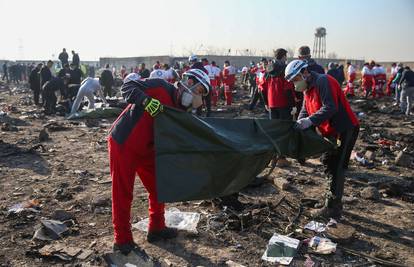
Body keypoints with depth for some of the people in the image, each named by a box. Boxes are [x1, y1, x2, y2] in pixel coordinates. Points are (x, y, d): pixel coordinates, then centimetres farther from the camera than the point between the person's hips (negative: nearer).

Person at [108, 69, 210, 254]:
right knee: (123, 194, 2)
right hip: (122, 144, -8)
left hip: (146, 150, 8)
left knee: (158, 188, 13)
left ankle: (156, 229, 31)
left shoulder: (179, 109, 4)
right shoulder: (160, 87, -16)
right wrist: (146, 101, -35)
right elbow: (127, 86, -20)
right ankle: (122, 240, 18)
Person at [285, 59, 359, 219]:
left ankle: (332, 209, -1)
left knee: (337, 168, -8)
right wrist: (299, 124, -11)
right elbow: (305, 110, 7)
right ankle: (334, 202, 29)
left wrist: (310, 121, -36)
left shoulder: (323, 82, -20)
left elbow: (330, 108, -30)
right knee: (328, 163, 16)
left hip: (346, 129, -10)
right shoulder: (307, 89, 12)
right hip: (331, 131, 10)